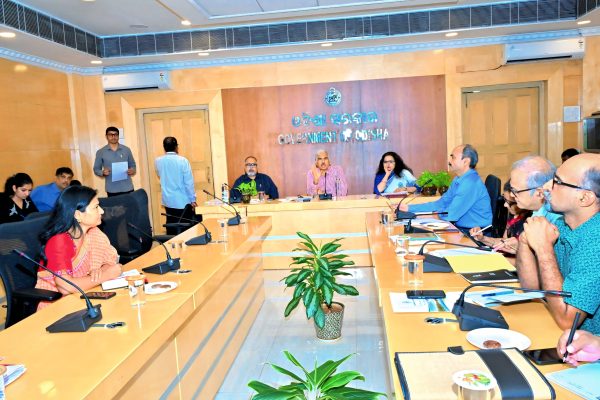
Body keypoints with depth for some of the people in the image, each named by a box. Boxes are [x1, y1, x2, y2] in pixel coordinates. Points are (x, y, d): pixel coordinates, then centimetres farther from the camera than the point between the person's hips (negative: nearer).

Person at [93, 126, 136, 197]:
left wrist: (133, 170, -8)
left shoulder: (126, 149, 7)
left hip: (127, 188, 1)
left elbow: (133, 165, 15)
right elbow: (96, 169, 7)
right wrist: (103, 172, -14)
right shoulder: (101, 152, 3)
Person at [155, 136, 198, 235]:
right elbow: (189, 182, -11)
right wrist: (193, 200, -3)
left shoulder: (158, 161, 0)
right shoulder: (182, 160, -12)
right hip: (183, 201, -4)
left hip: (168, 201, 4)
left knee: (171, 228, 11)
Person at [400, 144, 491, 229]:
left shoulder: (470, 182, -22)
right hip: (461, 228, 8)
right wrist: (409, 208, 3)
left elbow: (449, 215, -23)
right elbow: (440, 204, 11)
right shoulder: (458, 180, 9)